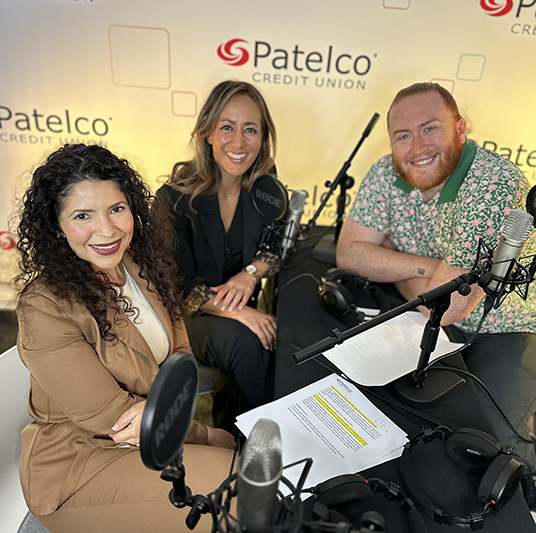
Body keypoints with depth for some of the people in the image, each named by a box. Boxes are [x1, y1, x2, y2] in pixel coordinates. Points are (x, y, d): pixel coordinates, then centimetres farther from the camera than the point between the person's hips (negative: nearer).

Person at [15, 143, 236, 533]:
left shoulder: (143, 262, -5)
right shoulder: (44, 308, -26)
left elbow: (181, 351, 2)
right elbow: (112, 418, -21)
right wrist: (214, 440, -14)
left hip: (153, 433, 6)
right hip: (77, 463, -6)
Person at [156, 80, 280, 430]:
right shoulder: (176, 196, -16)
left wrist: (251, 272, -17)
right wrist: (237, 312, -31)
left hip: (246, 308, 4)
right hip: (187, 315, -4)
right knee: (240, 340, -33)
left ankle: (230, 415, 0)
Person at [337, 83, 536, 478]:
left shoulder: (499, 184, -28)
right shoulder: (387, 174, -10)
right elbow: (349, 254, -13)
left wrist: (385, 257, -14)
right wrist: (432, 266, -21)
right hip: (427, 321, 5)